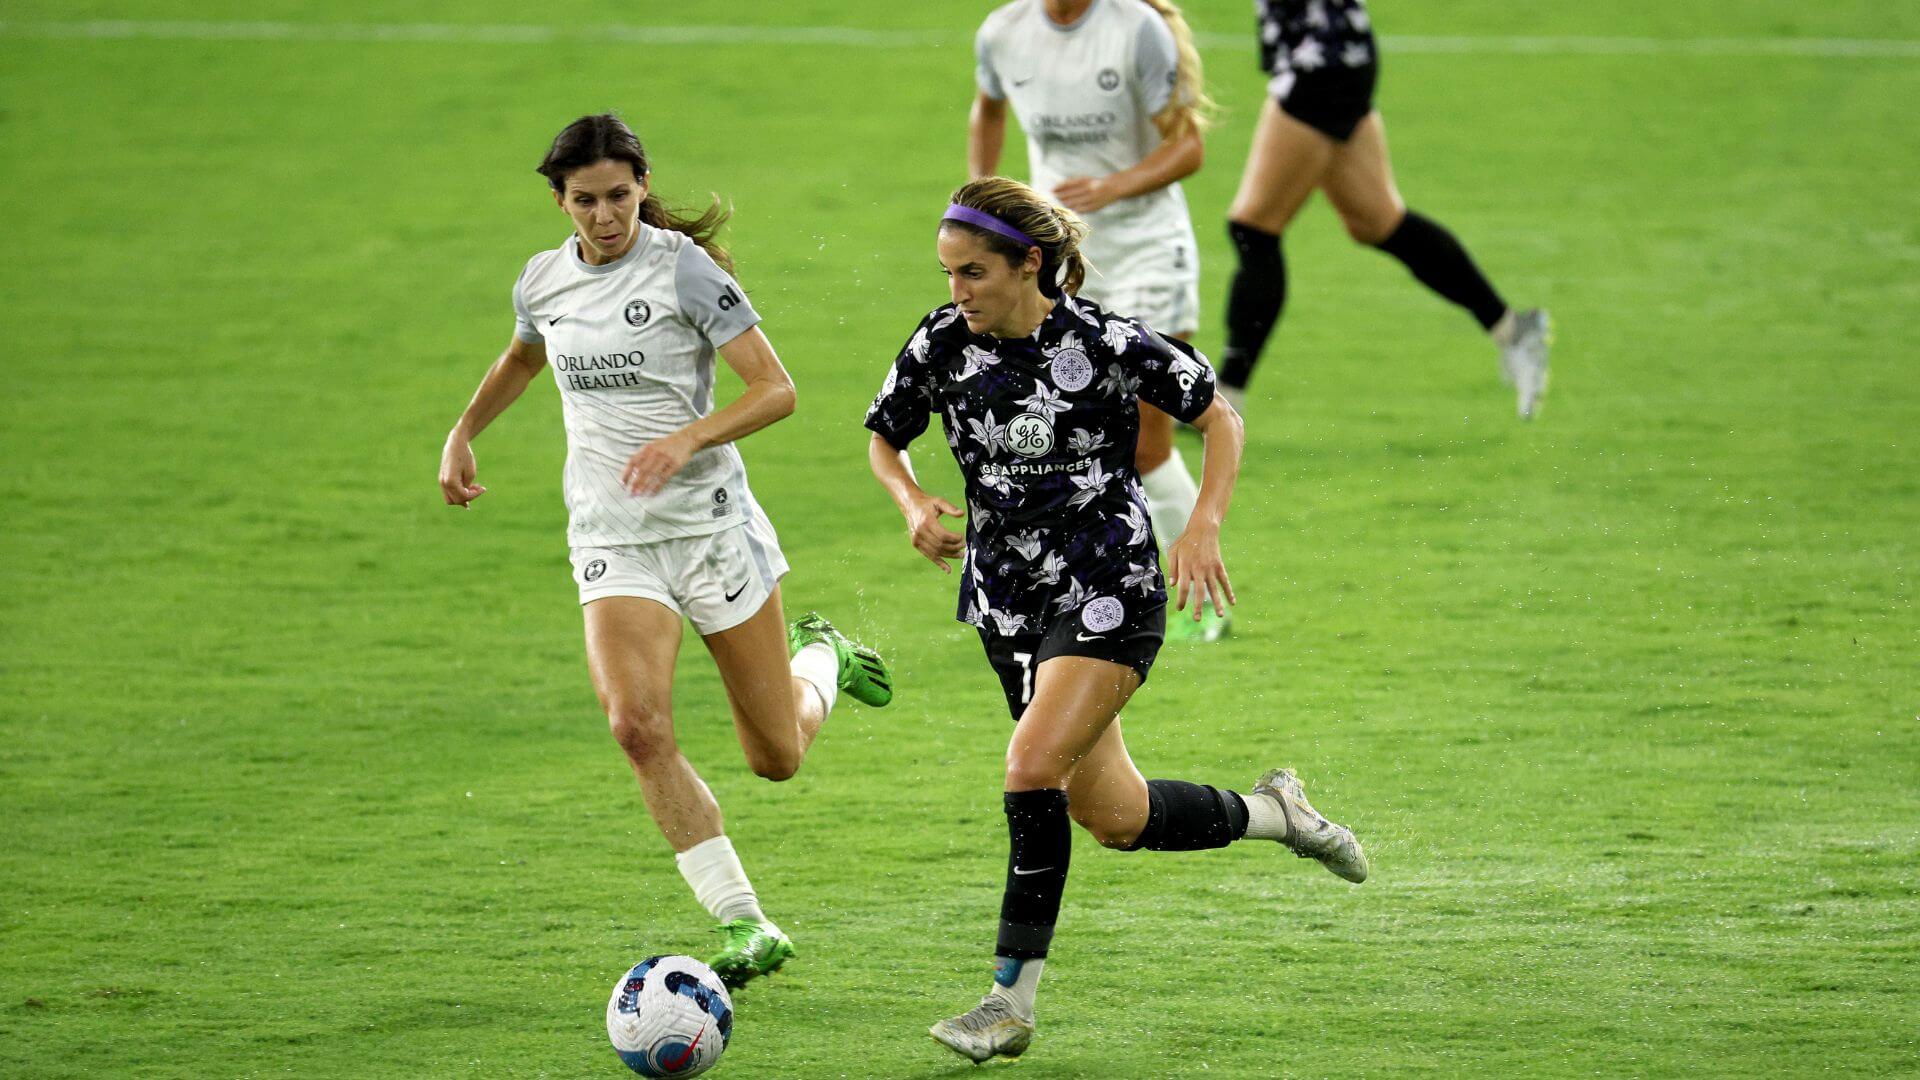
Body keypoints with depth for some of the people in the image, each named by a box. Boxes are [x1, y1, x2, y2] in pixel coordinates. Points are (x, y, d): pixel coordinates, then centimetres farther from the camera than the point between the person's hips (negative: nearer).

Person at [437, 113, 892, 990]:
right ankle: (744, 926, -16)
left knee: (777, 755, 3)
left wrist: (687, 439, -27)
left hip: (710, 522, -3)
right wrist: (462, 434, 24)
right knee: (637, 723, -23)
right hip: (611, 539, 3)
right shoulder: (544, 281, 5)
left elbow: (775, 389, -14)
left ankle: (821, 657, 41)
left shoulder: (683, 269, -11)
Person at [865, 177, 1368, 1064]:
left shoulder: (1106, 344, -15)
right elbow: (884, 438, 12)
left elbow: (1219, 418, -3)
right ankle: (1269, 812, 37)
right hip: (1008, 598, 5)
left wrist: (1202, 527, -16)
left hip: (1109, 591, -5)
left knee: (1034, 767, -22)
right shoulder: (941, 344, -5)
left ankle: (1012, 999, -14)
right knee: (1112, 817, 10)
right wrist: (913, 502, -9)